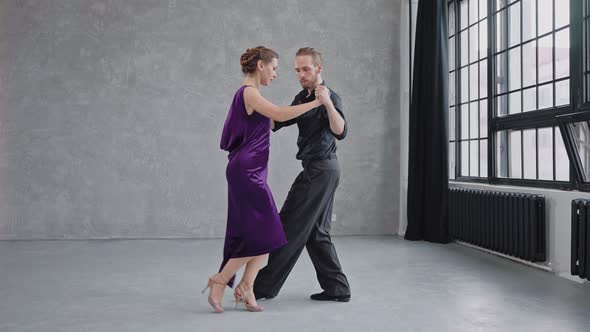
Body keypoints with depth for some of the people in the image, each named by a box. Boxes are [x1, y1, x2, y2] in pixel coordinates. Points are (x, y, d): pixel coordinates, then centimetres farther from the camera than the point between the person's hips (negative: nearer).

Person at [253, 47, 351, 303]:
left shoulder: (330, 98, -12)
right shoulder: (302, 98, 16)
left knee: (291, 228, -4)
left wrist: (327, 102, -40)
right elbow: (276, 123, 17)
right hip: (318, 170, 9)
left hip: (320, 171, -9)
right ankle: (337, 288, 13)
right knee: (315, 232, 10)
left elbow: (340, 132, -28)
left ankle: (265, 285, 5)